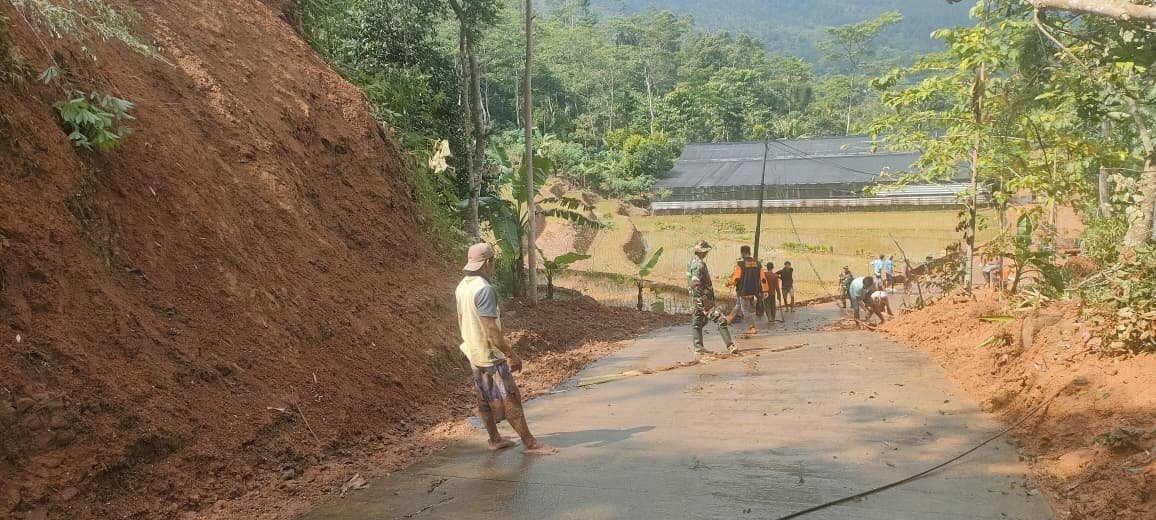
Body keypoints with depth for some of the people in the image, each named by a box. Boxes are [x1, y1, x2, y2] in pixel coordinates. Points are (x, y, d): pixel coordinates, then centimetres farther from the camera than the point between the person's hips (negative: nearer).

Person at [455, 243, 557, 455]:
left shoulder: (462, 286, 5)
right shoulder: (484, 289, -25)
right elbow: (491, 330, -26)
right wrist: (511, 354, -19)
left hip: (473, 352, 10)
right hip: (490, 354, -10)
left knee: (485, 398, 17)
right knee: (510, 399, -2)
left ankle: (495, 439, 28)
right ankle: (529, 442, 5)